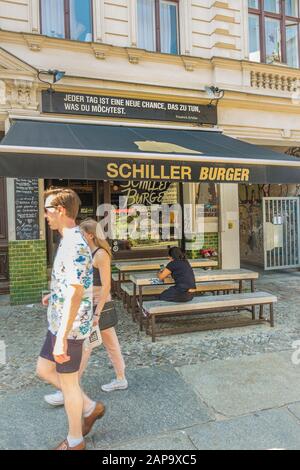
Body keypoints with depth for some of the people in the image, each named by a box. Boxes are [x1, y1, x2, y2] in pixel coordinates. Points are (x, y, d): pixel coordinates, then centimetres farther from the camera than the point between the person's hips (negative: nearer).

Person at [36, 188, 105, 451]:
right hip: (58, 323, 10)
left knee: (68, 382, 8)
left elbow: (75, 293, -30)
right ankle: (90, 408, 33)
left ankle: (75, 441, 32)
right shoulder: (70, 242, 8)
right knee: (44, 370, 21)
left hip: (69, 328, -10)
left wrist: (62, 337, -31)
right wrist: (53, 296, 31)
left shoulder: (74, 246, -23)